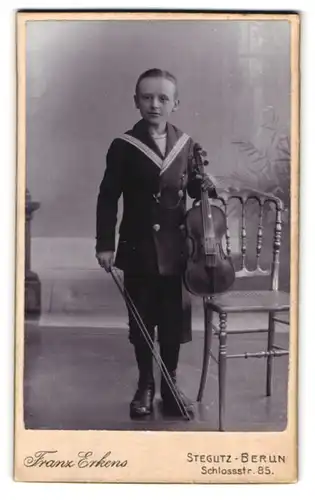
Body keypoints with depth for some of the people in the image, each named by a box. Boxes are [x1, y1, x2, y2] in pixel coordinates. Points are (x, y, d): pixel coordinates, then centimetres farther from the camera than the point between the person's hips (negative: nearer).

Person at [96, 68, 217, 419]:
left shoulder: (185, 144, 3)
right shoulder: (123, 147, -6)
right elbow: (108, 199, -6)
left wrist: (206, 187, -9)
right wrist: (105, 245, -10)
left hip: (175, 248, 2)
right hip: (138, 248, -2)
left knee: (174, 320, 9)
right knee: (141, 321, 9)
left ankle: (170, 385, 26)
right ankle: (145, 387, 26)